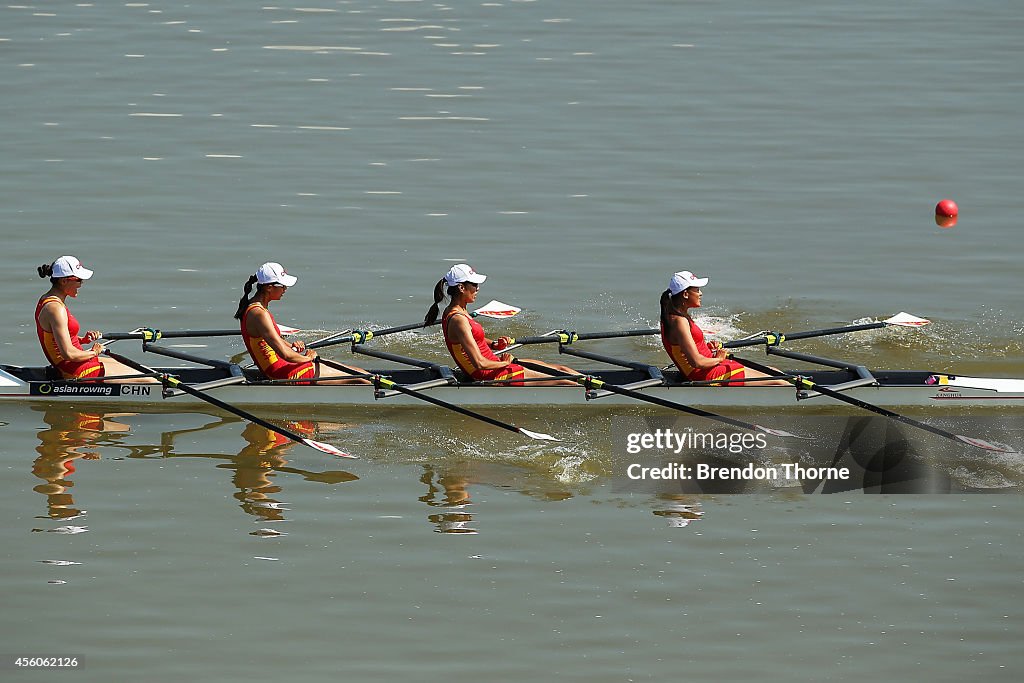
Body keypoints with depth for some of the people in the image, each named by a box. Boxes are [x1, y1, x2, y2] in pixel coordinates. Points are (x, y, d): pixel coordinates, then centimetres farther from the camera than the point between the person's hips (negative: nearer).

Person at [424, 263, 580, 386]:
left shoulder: (456, 312, 7)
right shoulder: (458, 320, -24)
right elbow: (480, 363, -27)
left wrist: (493, 344, 6)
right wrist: (504, 363, -10)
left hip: (494, 364, 10)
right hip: (489, 375, -10)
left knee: (561, 369, 13)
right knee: (560, 381, -7)